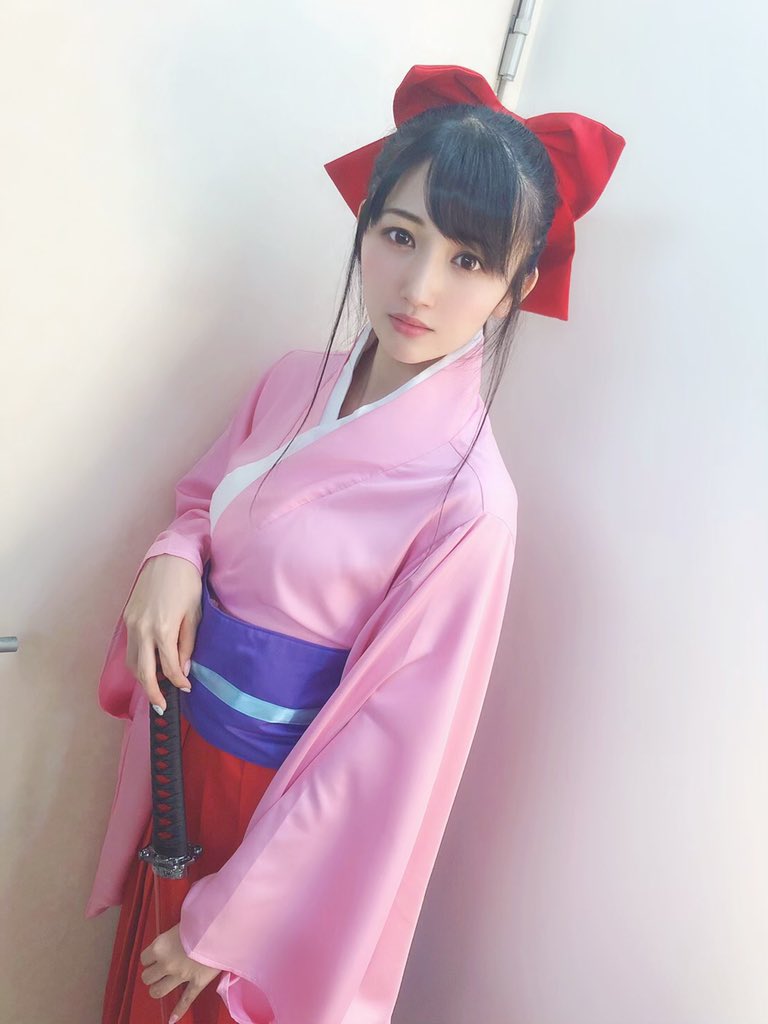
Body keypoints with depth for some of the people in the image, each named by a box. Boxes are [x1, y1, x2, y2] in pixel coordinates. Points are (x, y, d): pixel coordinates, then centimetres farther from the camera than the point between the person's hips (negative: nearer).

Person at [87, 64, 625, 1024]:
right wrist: (171, 559, -15)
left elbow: (384, 755, -22)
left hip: (281, 808, -5)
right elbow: (204, 497, 9)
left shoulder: (467, 503, -27)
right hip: (178, 757, 6)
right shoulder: (290, 383, -9)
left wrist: (224, 929, -13)